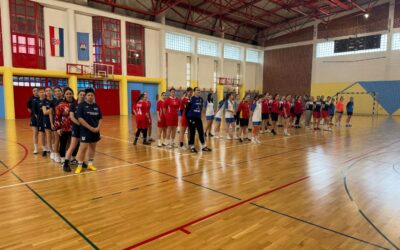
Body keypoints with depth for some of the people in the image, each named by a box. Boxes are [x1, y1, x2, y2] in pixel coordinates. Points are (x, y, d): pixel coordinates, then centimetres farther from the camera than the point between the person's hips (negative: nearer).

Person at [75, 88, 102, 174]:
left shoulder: (96, 106, 9)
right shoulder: (81, 105, -6)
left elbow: (100, 118, 10)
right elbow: (80, 118, -14)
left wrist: (98, 127, -7)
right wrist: (90, 128, -17)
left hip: (95, 130, 6)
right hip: (85, 130, -5)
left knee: (93, 147, 12)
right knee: (83, 147, -6)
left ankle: (90, 164, 24)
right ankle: (79, 166, 6)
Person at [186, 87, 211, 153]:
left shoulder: (201, 99, 8)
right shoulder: (192, 98, -10)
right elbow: (187, 108, -10)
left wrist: (199, 115, 16)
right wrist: (187, 116, -7)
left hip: (198, 117, 6)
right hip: (191, 117, -6)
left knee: (201, 131, 8)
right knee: (192, 132, 2)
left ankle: (203, 146, 17)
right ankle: (192, 146, 13)